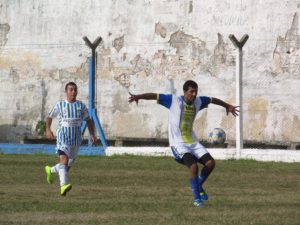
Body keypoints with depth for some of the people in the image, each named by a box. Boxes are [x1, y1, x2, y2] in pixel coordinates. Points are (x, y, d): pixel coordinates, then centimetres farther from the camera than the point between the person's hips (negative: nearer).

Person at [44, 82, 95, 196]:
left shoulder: (81, 106, 9)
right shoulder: (60, 105, 4)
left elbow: (89, 121, 16)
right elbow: (49, 117, 15)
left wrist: (92, 134, 2)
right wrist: (48, 129, -3)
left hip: (76, 138, 4)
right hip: (63, 136, -4)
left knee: (69, 164, 13)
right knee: (64, 159, -23)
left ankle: (50, 170, 41)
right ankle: (64, 185, -35)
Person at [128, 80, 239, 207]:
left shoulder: (198, 102, 5)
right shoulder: (174, 101, -12)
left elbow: (213, 100, 24)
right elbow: (154, 96, -17)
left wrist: (227, 106, 39)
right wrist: (138, 96, -32)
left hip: (193, 142, 7)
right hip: (179, 144, -7)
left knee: (210, 163, -5)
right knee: (193, 166, -25)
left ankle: (198, 186, 22)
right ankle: (197, 199, -12)